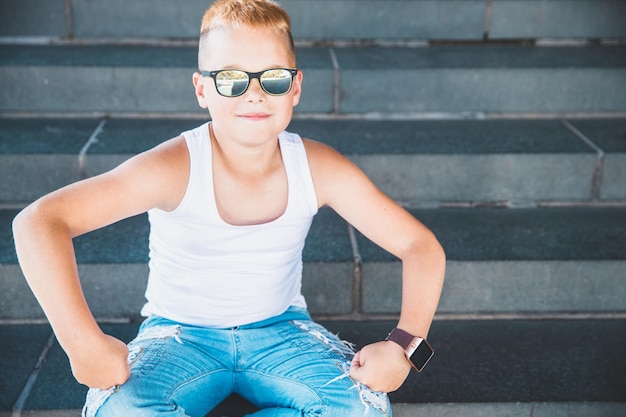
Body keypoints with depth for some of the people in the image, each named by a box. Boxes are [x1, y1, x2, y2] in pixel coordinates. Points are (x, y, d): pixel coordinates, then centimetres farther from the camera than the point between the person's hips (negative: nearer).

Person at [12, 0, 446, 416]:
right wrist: (85, 344, -38)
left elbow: (420, 245, -10)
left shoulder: (320, 169, -14)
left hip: (280, 328, 3)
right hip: (181, 333, -2)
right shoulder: (175, 169, -23)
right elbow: (38, 222, -32)